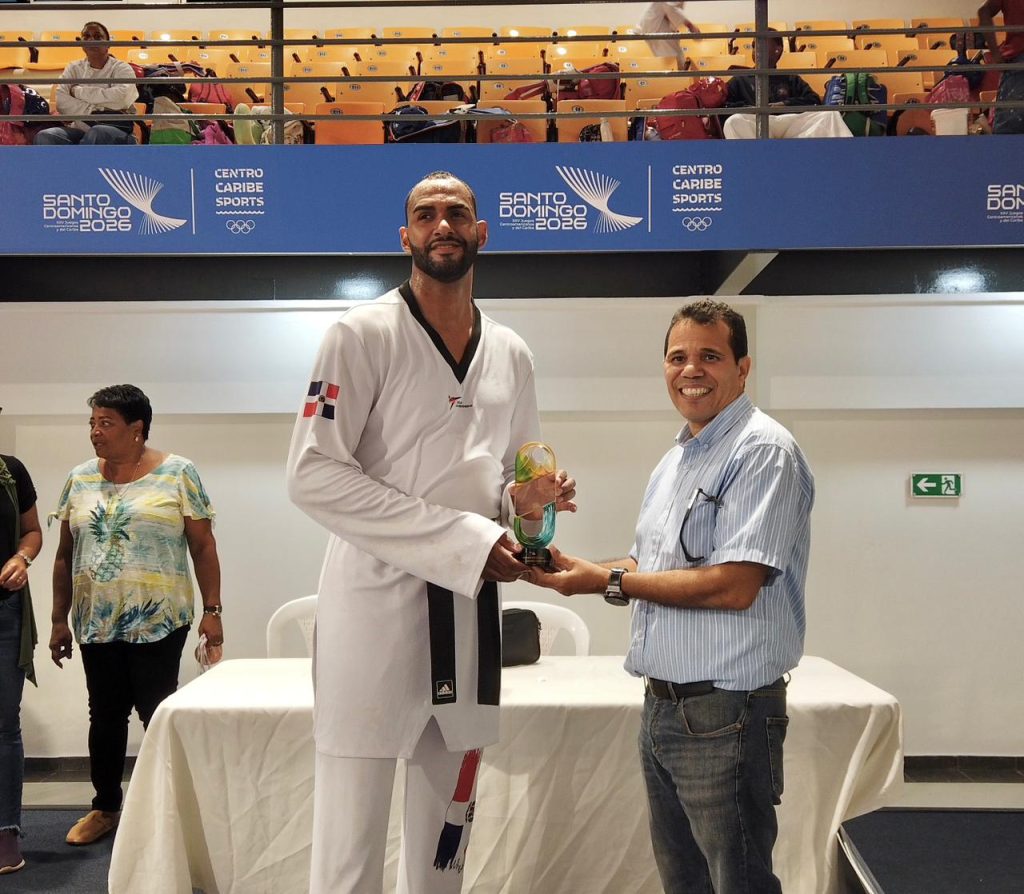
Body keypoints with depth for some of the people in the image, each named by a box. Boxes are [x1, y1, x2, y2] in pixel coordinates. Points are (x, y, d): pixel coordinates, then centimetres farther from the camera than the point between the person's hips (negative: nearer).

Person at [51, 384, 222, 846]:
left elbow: (203, 547, -2)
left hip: (158, 622, -4)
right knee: (105, 716, 12)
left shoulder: (178, 473, -3)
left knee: (158, 716, -1)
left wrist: (212, 610, -7)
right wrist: (59, 620, 10)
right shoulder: (80, 479, 9)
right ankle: (105, 807, 27)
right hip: (96, 623, 4)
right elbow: (65, 555, 12)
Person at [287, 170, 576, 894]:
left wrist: (524, 498, -3)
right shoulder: (365, 335, -5)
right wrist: (462, 540, -18)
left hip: (472, 606, 6)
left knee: (446, 829, 16)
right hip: (376, 601, -5)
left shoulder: (511, 354, 12)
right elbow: (313, 474, -14)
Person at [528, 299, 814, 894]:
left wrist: (609, 581, -16)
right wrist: (571, 568, 1)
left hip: (725, 711, -9)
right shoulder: (675, 461, 15)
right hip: (662, 705, 9)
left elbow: (734, 586, -23)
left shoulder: (763, 451, -14)